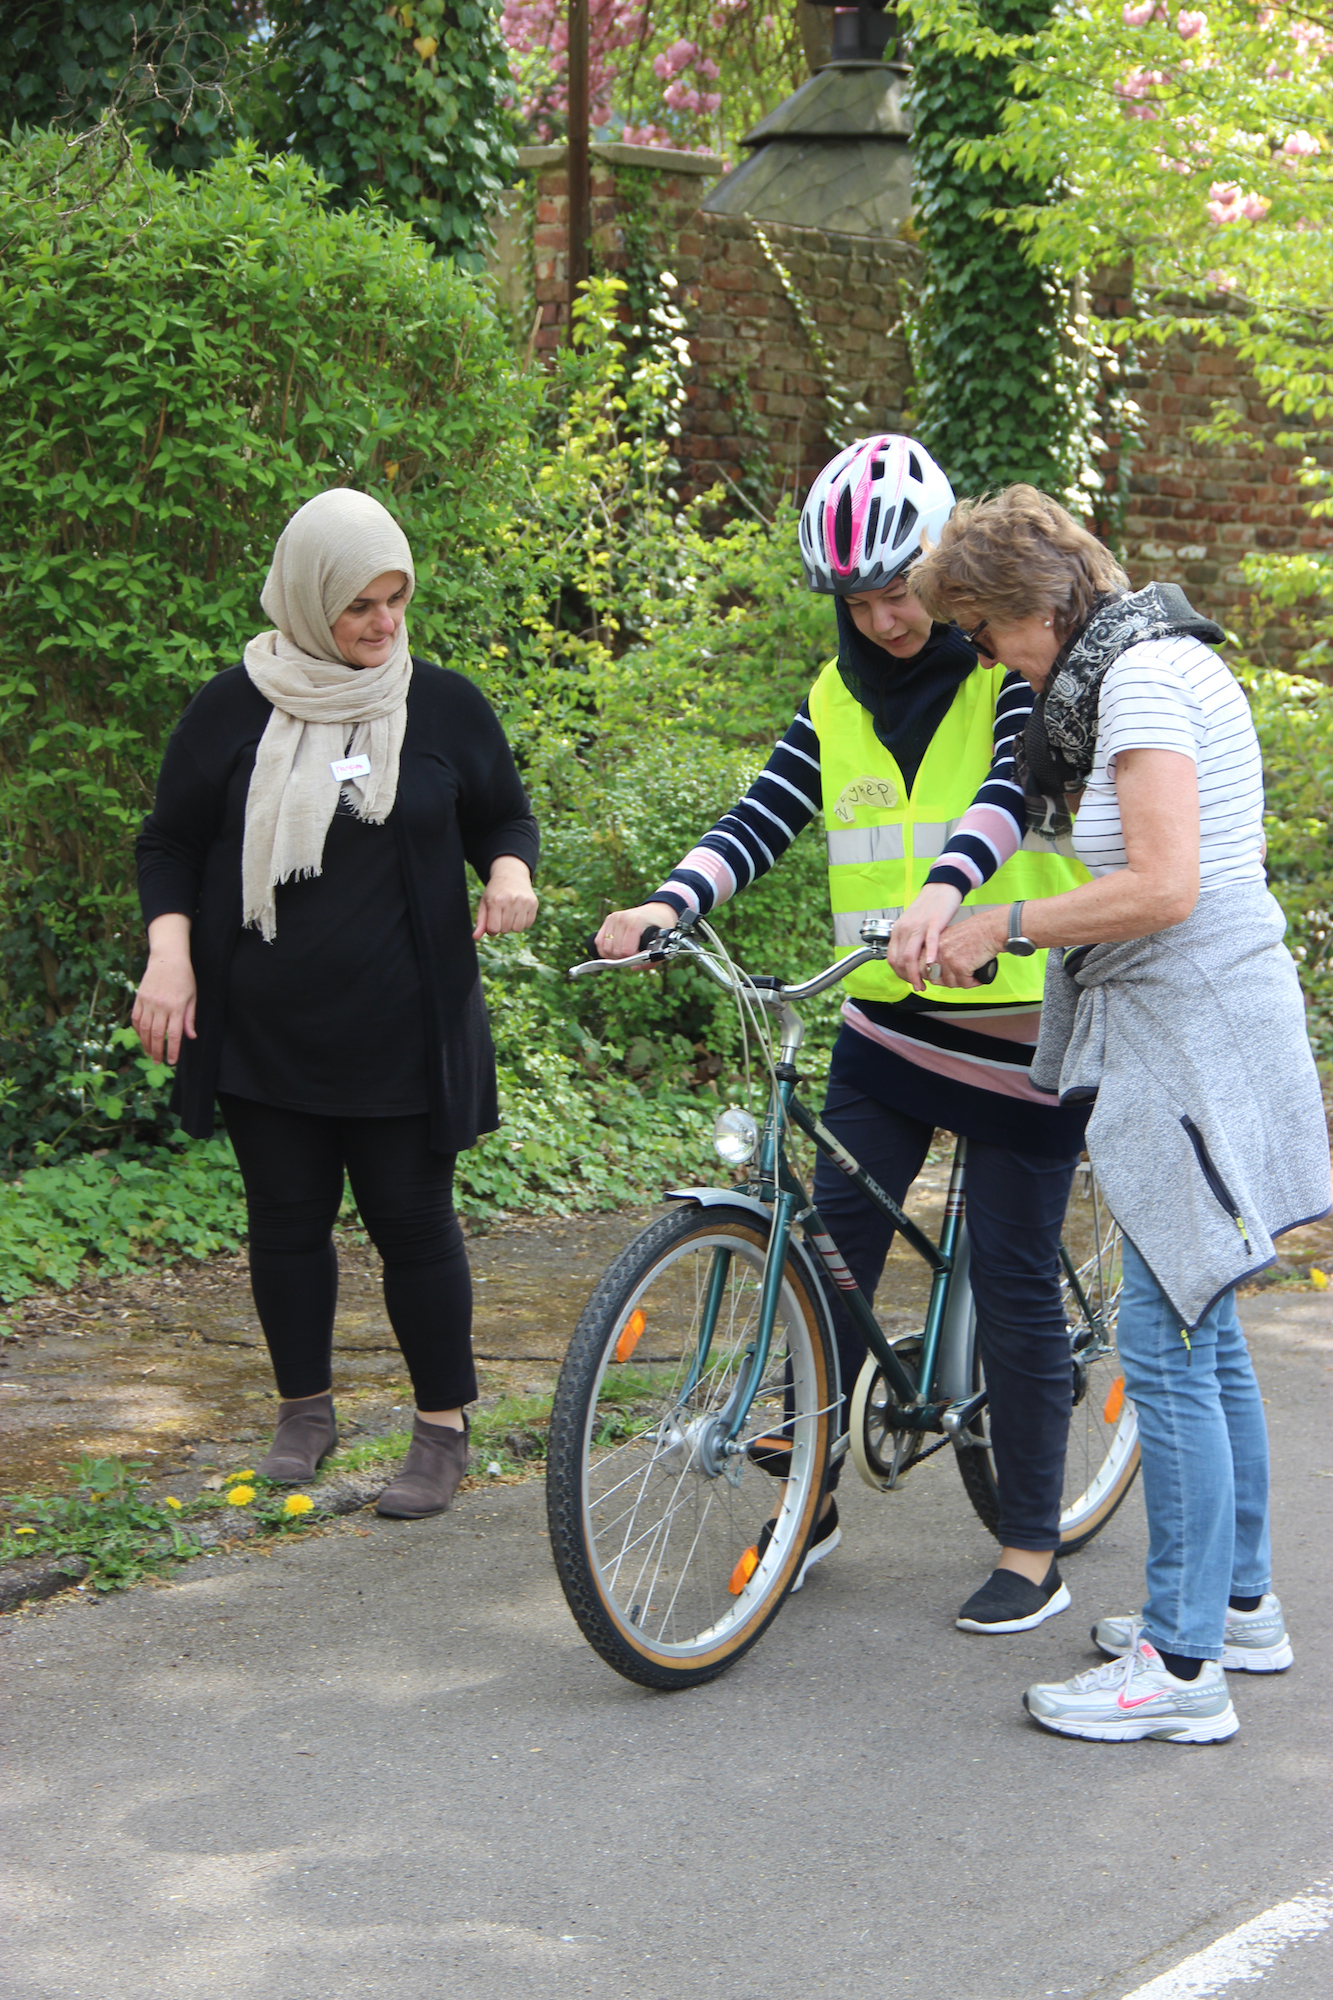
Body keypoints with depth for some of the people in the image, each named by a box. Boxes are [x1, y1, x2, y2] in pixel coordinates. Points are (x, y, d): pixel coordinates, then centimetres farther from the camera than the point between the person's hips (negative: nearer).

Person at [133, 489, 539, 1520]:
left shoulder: (445, 707, 1)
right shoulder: (235, 709, -1)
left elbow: (505, 814, 14)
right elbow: (172, 843, 7)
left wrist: (511, 871, -9)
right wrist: (169, 952, -8)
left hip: (402, 1037, -1)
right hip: (265, 1036, 1)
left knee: (414, 1223, 2)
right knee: (287, 1221, 9)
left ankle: (444, 1429, 14)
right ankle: (307, 1410, 27)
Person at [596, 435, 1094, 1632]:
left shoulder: (1017, 677, -9)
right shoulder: (839, 703, 6)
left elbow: (1013, 789, -28)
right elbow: (761, 823, -3)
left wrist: (943, 886, -47)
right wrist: (669, 903, -22)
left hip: (1021, 1035, -5)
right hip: (886, 1031, 5)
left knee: (1012, 1285, 0)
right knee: (834, 1258, 4)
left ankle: (1032, 1554, 10)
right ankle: (806, 1501, 19)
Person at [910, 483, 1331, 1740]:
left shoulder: (1145, 677, -16)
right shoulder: (1140, 665, 16)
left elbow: (1163, 889, -24)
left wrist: (1005, 925, -14)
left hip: (1197, 1033, -11)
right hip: (1190, 1024, 11)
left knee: (1164, 1345, -9)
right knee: (1201, 1332, 17)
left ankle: (1183, 1665, -5)